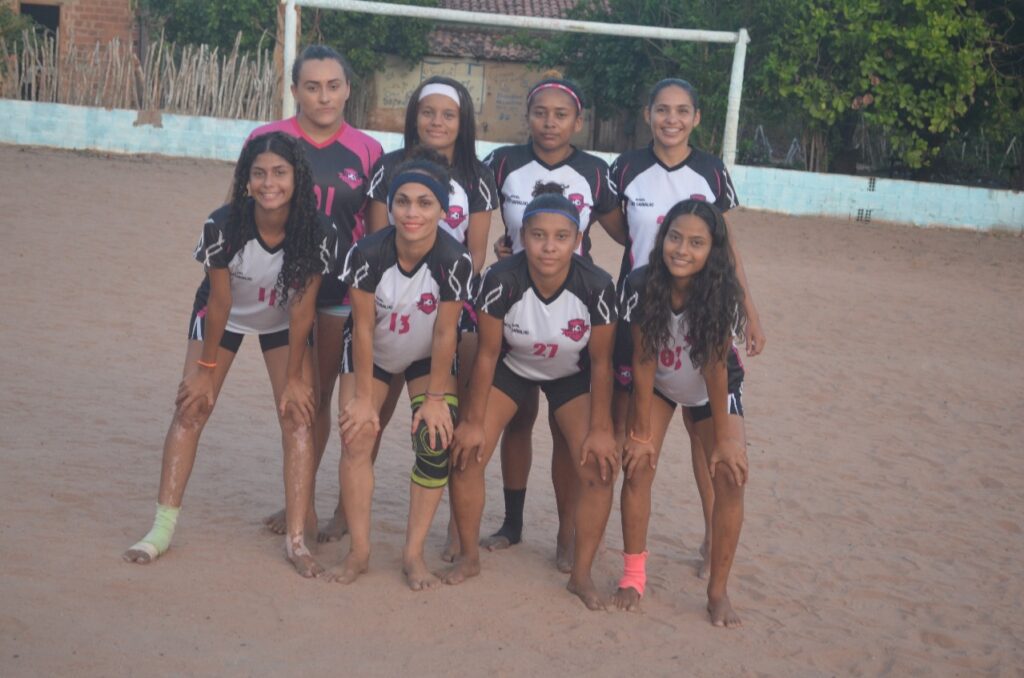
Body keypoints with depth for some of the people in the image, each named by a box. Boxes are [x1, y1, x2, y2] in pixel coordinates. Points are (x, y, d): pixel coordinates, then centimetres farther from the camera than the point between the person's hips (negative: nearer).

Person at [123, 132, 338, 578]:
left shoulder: (318, 234, -30)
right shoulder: (223, 226, -31)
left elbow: (302, 309, -20)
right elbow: (220, 302, -19)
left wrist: (294, 377, -13)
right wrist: (206, 368, -10)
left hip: (283, 321, 0)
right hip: (224, 316, 0)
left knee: (298, 416, -9)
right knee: (190, 408, -7)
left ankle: (297, 538, -4)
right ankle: (163, 528, 1)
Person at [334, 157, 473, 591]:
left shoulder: (454, 261, -30)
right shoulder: (368, 253, -28)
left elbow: (445, 334, -20)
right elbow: (363, 327, -19)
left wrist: (435, 396, -14)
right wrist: (363, 396, -15)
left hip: (429, 359, 0)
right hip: (372, 355, 1)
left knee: (435, 440, -14)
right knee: (356, 438, -10)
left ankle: (414, 554, -2)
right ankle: (359, 551, 2)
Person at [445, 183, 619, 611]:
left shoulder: (597, 286, -31)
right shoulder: (502, 280, -32)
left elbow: (601, 362, -17)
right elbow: (487, 353, -18)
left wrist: (601, 429, -13)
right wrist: (474, 422, -12)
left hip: (572, 374, 0)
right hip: (512, 366, 0)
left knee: (599, 468, -13)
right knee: (465, 452, -11)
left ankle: (581, 575, 6)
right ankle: (469, 557, 13)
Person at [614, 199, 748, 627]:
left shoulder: (722, 294, -31)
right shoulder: (641, 286, -28)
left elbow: (715, 367, -24)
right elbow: (643, 361, -21)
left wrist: (724, 438, -19)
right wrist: (641, 433, -15)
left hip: (712, 389, -1)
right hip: (657, 384, 1)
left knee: (731, 476, -14)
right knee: (638, 465, -15)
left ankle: (718, 591, 0)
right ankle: (634, 576, 3)